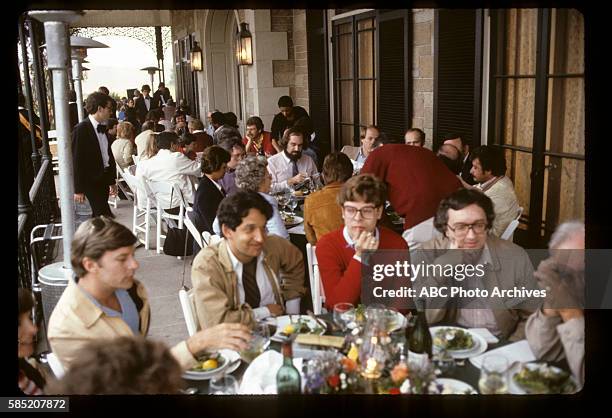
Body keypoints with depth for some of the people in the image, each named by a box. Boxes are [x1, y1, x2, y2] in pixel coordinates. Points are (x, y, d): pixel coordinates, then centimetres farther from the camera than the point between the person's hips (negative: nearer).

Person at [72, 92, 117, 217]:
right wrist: (79, 189, -14)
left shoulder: (102, 128, 10)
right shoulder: (81, 130, -14)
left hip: (104, 180, 8)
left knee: (98, 216, 15)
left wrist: (112, 181, 19)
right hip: (91, 182, -8)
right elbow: (76, 161, -14)